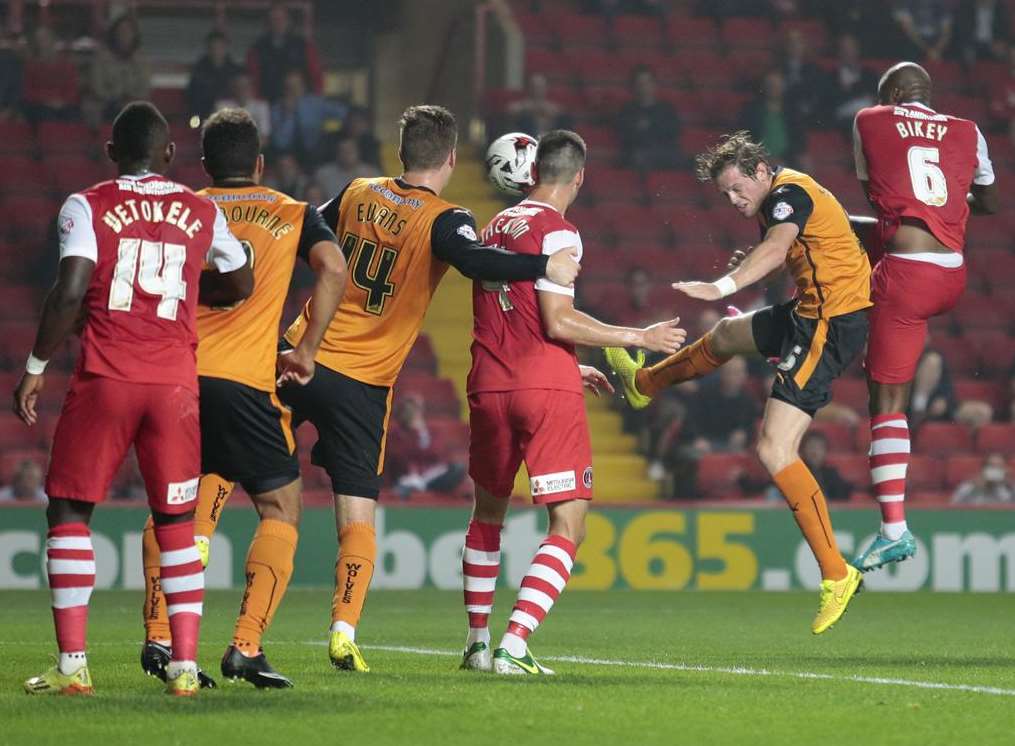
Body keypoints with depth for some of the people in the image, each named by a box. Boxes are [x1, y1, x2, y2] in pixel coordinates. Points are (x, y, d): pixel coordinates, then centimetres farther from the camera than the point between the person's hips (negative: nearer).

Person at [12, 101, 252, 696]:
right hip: (176, 383, 2)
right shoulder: (202, 213, 10)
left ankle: (73, 664, 0)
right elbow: (241, 286, 24)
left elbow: (71, 293, -11)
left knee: (69, 511, 7)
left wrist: (37, 367, -2)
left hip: (105, 379, -2)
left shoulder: (87, 207, 0)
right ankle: (186, 664, 5)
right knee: (177, 523, 11)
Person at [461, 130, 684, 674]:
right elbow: (557, 322, -15)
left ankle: (477, 643, 29)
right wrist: (637, 338, -7)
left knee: (488, 513, 24)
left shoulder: (495, 228, 17)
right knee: (568, 527, -4)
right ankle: (514, 646, -19)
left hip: (489, 387, 7)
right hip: (546, 391, -7)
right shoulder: (556, 232, -7)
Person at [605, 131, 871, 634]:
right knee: (727, 335, 34)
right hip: (811, 313, 11)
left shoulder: (789, 193, -19)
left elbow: (776, 249, -39)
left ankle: (836, 576, -16)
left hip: (831, 323, -11)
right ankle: (644, 384, 66)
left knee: (774, 452, -17)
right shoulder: (786, 198, 12)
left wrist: (722, 287, -53)